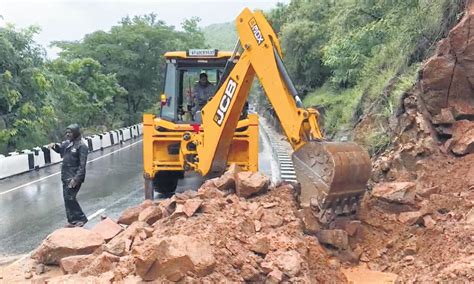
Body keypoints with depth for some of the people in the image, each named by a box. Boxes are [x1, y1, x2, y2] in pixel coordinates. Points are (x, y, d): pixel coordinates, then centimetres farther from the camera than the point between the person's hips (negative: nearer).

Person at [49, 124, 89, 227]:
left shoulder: (81, 146, -14)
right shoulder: (67, 143, 9)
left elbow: (82, 165, -19)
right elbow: (60, 149, 30)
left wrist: (76, 179, -25)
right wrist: (55, 146, 6)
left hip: (74, 177, -8)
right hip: (66, 176, 8)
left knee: (69, 198, -10)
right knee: (67, 198, 12)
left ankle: (81, 218, 5)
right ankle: (73, 220, 23)